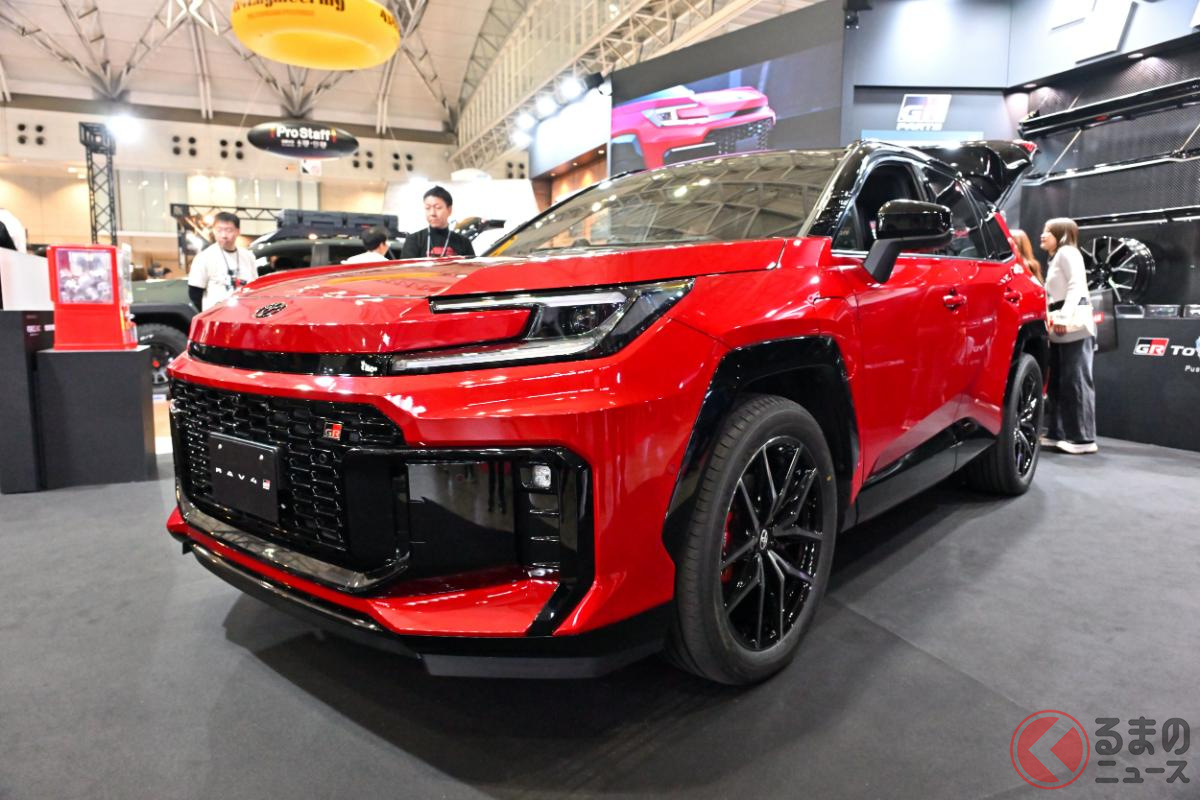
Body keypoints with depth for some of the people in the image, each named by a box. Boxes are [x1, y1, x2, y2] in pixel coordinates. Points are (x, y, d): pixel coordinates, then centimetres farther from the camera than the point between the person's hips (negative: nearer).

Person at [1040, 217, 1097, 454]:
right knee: (1057, 381, 7)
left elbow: (1077, 286, -14)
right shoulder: (1055, 258, 27)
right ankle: (1057, 433, 10)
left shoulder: (1067, 252, -1)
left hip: (1073, 323, -9)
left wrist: (1064, 317, -24)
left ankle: (1083, 438, -8)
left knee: (1076, 380, -10)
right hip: (1060, 326, 9)